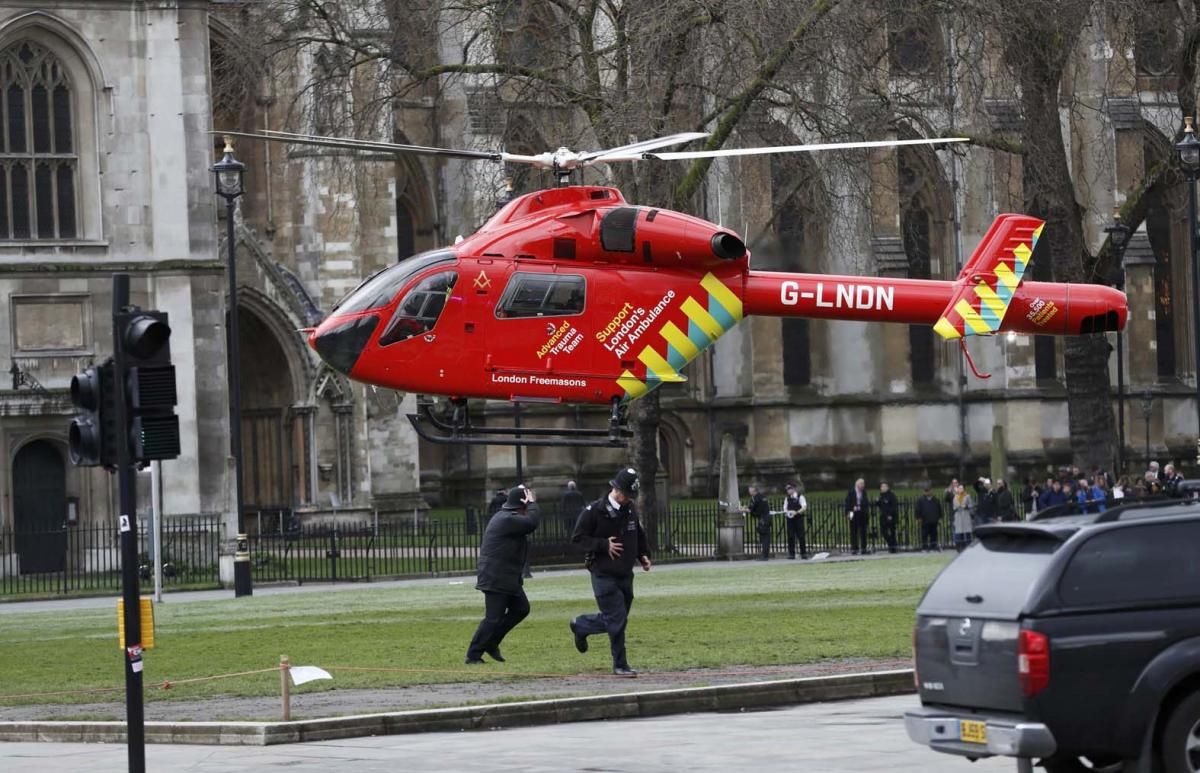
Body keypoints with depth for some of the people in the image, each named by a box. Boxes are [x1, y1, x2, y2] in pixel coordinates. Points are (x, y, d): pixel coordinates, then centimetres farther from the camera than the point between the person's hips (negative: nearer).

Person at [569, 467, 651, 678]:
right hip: (604, 575, -7)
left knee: (616, 619, 14)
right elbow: (578, 537, -10)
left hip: (625, 574, 7)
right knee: (617, 620, -11)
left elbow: (639, 534, 24)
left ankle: (580, 626, 38)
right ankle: (620, 666, 4)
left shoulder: (631, 510, 8)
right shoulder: (595, 510, -12)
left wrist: (643, 555, 9)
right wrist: (604, 545, -20)